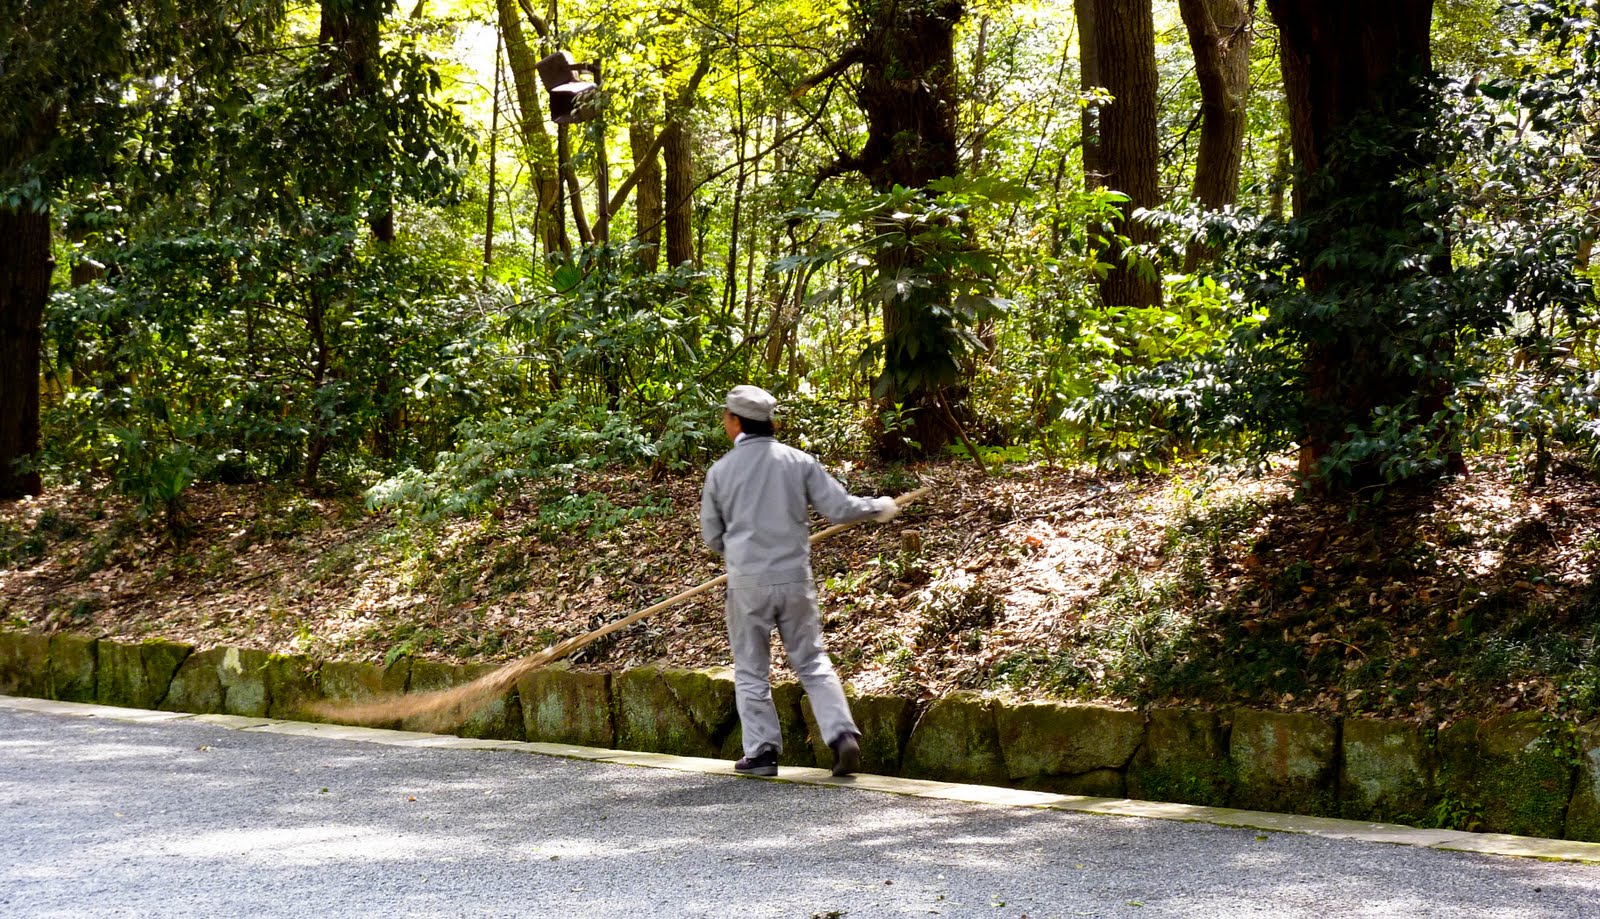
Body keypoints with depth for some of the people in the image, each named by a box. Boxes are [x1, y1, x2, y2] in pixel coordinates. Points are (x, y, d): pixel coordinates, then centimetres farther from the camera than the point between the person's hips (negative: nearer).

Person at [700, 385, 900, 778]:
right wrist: (880, 507, 14)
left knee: (751, 671, 10)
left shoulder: (721, 471, -3)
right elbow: (839, 508, -4)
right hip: (795, 580, 2)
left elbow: (711, 537, 6)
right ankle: (842, 734, -3)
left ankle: (761, 750, 8)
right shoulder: (799, 462, -2)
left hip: (747, 583, -1)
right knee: (813, 662, 10)